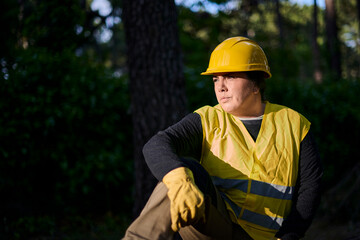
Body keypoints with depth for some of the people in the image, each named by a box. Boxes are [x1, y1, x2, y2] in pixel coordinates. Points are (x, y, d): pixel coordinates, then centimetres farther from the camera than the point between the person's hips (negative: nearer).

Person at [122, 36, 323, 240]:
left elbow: (310, 186, 7)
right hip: (213, 223, -1)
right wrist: (178, 179, -37)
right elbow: (157, 146, -14)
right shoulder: (208, 121, 5)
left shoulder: (293, 124, 8)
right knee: (188, 168, -30)